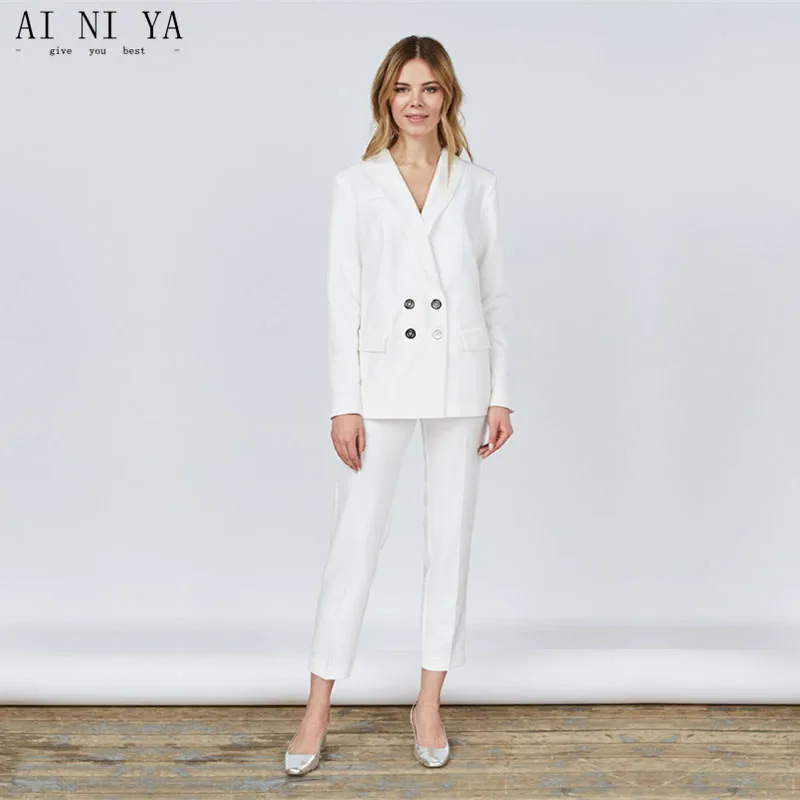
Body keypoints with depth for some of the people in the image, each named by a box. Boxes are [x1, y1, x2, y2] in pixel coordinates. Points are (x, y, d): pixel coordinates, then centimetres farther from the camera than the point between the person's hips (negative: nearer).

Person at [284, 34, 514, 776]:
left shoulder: (478, 186, 7)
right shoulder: (355, 185, 3)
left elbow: (494, 295, 8)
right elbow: (342, 297, -1)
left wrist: (500, 395, 3)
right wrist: (344, 403, -7)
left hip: (459, 379, 2)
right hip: (382, 379, -2)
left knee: (449, 540, 7)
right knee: (354, 541, 1)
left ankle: (429, 704, 21)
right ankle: (318, 709, 13)